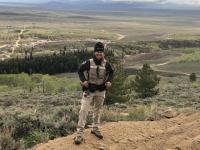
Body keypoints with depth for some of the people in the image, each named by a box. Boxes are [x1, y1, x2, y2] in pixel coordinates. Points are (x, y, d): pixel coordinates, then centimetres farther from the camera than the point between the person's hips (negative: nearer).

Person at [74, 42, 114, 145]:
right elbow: (80, 70, 1)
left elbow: (111, 72, 12)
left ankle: (95, 128, 35)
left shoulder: (106, 64, -5)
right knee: (84, 110, -11)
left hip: (101, 90, 3)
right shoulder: (89, 62, -12)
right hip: (89, 89, -3)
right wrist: (83, 80, -14)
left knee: (98, 110, 16)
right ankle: (80, 133, -8)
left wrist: (109, 81, -5)